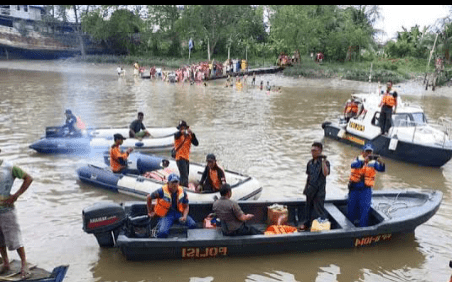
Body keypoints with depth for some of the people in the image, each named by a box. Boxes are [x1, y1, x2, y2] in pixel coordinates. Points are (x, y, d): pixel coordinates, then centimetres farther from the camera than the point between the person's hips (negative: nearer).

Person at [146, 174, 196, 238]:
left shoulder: (182, 192, 1)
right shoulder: (162, 191, -9)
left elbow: (186, 207, 11)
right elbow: (148, 198, 5)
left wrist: (184, 217, -9)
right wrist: (149, 212, 11)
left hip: (179, 213, 3)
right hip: (167, 214, -3)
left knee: (193, 225, -22)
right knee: (163, 233, -30)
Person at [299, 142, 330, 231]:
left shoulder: (325, 162, -9)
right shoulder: (310, 163, 9)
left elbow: (326, 173, -27)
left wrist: (323, 161, -29)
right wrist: (306, 188, 18)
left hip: (319, 190, -6)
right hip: (310, 189, 6)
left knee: (319, 208, -2)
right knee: (308, 206, 16)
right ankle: (307, 223, 30)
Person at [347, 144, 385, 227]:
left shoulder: (373, 162, -1)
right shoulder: (358, 159, -4)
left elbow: (381, 169, -17)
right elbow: (353, 165, -26)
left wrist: (381, 162, -38)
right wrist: (364, 161, -42)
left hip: (366, 189, 0)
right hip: (354, 188, 1)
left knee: (364, 208, -7)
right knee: (351, 207, 13)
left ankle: (362, 227, 3)